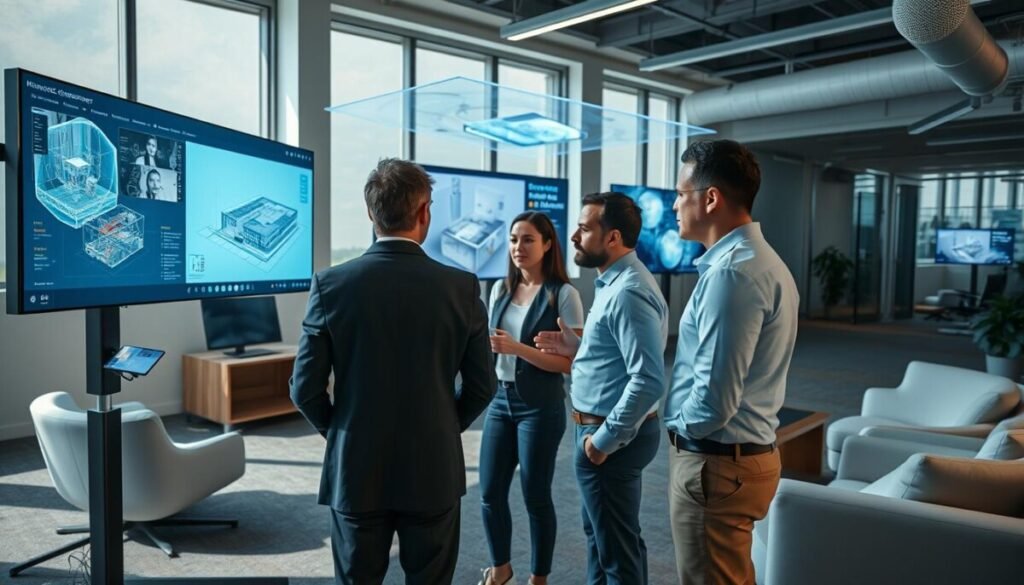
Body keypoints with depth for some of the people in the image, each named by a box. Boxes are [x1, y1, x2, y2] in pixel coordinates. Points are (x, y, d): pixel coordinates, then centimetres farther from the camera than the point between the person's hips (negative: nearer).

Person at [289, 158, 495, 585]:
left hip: (355, 470, 1)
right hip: (434, 470, 0)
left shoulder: (330, 285, -9)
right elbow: (482, 386, -3)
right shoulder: (462, 288, -9)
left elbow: (305, 389, -6)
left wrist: (338, 432, 12)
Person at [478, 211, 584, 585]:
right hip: (500, 401, 6)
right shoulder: (500, 289, 7)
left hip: (541, 406, -6)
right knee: (490, 493, 12)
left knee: (535, 496, 6)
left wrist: (517, 348, -24)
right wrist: (484, 345, -5)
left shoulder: (563, 294, -11)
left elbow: (571, 363, -15)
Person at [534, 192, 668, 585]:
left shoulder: (628, 292, -24)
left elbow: (648, 381, -30)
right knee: (600, 532, 26)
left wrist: (605, 438, -23)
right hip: (605, 427, 11)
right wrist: (577, 347, 7)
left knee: (617, 545, 8)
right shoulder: (616, 282, 9)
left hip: (611, 435, -11)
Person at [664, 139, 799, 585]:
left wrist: (679, 424, -7)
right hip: (747, 452, 10)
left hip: (715, 462, -10)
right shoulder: (760, 259, 10)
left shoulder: (732, 272, -23)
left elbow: (714, 398, -26)